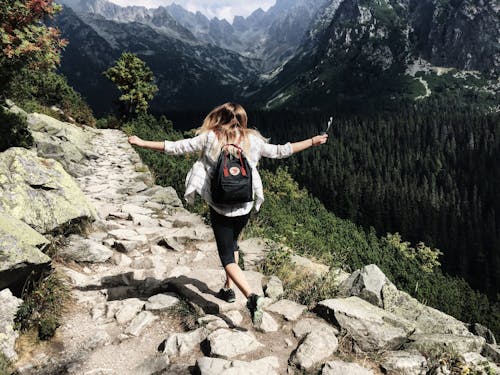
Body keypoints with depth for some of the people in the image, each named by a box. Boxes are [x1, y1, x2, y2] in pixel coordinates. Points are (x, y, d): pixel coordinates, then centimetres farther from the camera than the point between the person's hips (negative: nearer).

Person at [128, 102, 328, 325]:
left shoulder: (210, 138, -6)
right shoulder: (252, 140, -1)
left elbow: (175, 148, -6)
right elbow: (280, 151, 5)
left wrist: (142, 143, 5)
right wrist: (313, 142, 17)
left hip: (220, 206, -3)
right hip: (245, 206, 3)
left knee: (227, 258, 2)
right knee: (232, 243, 28)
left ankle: (251, 296, -17)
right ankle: (229, 288, 35)